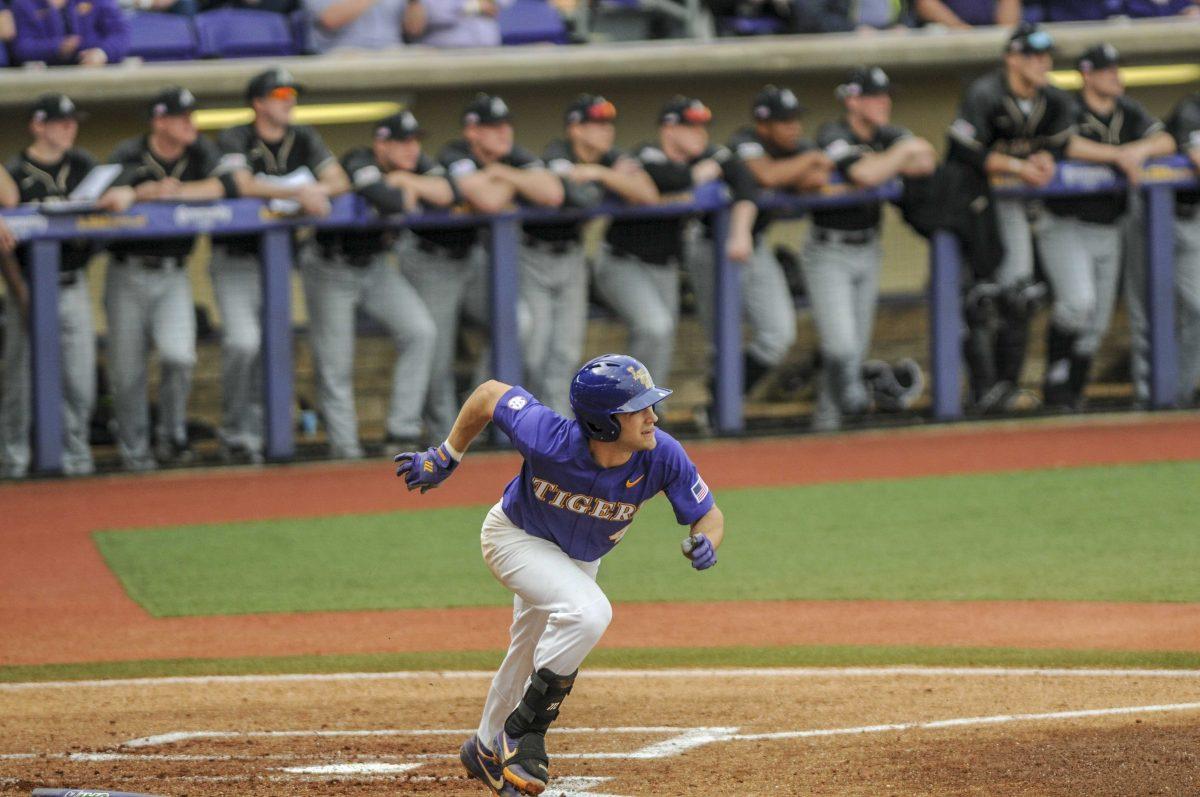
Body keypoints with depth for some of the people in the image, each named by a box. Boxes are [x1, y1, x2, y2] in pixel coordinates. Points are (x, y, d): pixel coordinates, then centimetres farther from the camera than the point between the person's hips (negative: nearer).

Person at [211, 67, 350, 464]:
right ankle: (233, 429, -7)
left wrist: (316, 190, -24)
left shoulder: (302, 139, 5)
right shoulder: (235, 140, -11)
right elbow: (242, 184, -29)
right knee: (243, 341, -20)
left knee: (270, 347, 5)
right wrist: (297, 192, -37)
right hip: (236, 258, -5)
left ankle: (250, 433, 16)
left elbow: (339, 181, -2)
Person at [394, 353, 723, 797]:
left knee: (530, 660, 22)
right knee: (587, 612, -31)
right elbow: (489, 394, -22)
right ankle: (523, 733, -15)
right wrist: (444, 458, -11)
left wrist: (705, 543, -41)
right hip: (517, 538, -5)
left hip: (580, 557, 5)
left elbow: (709, 515, -17)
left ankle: (487, 750, 48)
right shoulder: (548, 440, -40)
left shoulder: (662, 456, -31)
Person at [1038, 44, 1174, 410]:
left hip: (1107, 229, 6)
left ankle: (1072, 391, 18)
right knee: (1078, 301, -24)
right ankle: (1055, 377, -8)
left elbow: (1166, 141, -1)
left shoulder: (1128, 112, 8)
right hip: (1065, 226, -6)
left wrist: (1139, 149, -21)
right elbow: (1066, 145, -30)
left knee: (1097, 321, 7)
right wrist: (1117, 155, -32)